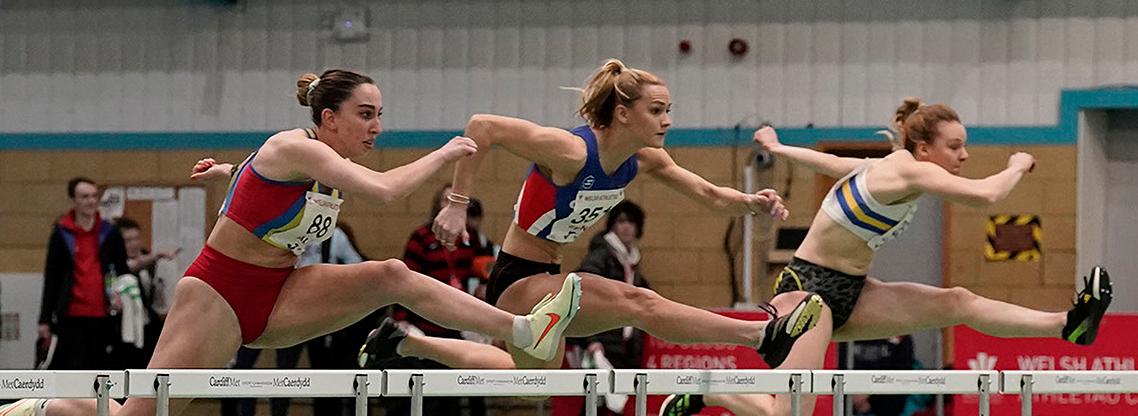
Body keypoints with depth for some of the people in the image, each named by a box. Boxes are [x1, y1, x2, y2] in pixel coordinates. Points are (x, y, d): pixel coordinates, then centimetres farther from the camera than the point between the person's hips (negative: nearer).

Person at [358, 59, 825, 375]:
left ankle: (403, 342, 35)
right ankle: (764, 336, -33)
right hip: (517, 281, -10)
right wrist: (457, 204, -28)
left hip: (546, 279, 10)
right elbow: (483, 126, -28)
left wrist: (751, 202, -20)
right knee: (636, 302, -27)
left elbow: (711, 195, 1)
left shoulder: (643, 159, -3)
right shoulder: (571, 151, -27)